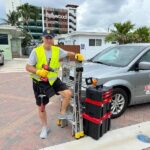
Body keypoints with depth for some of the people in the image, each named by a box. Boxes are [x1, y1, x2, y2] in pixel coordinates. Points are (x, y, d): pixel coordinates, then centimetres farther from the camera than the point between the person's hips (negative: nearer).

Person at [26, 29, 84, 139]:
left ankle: (62, 114, 11)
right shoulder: (36, 51, -13)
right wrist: (38, 71, -31)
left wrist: (76, 56, -8)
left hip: (54, 80, 3)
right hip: (40, 82, -2)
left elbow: (67, 54, 14)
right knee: (41, 106, 9)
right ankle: (45, 128, 31)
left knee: (68, 93, -15)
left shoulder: (57, 50, -2)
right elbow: (28, 67, -11)